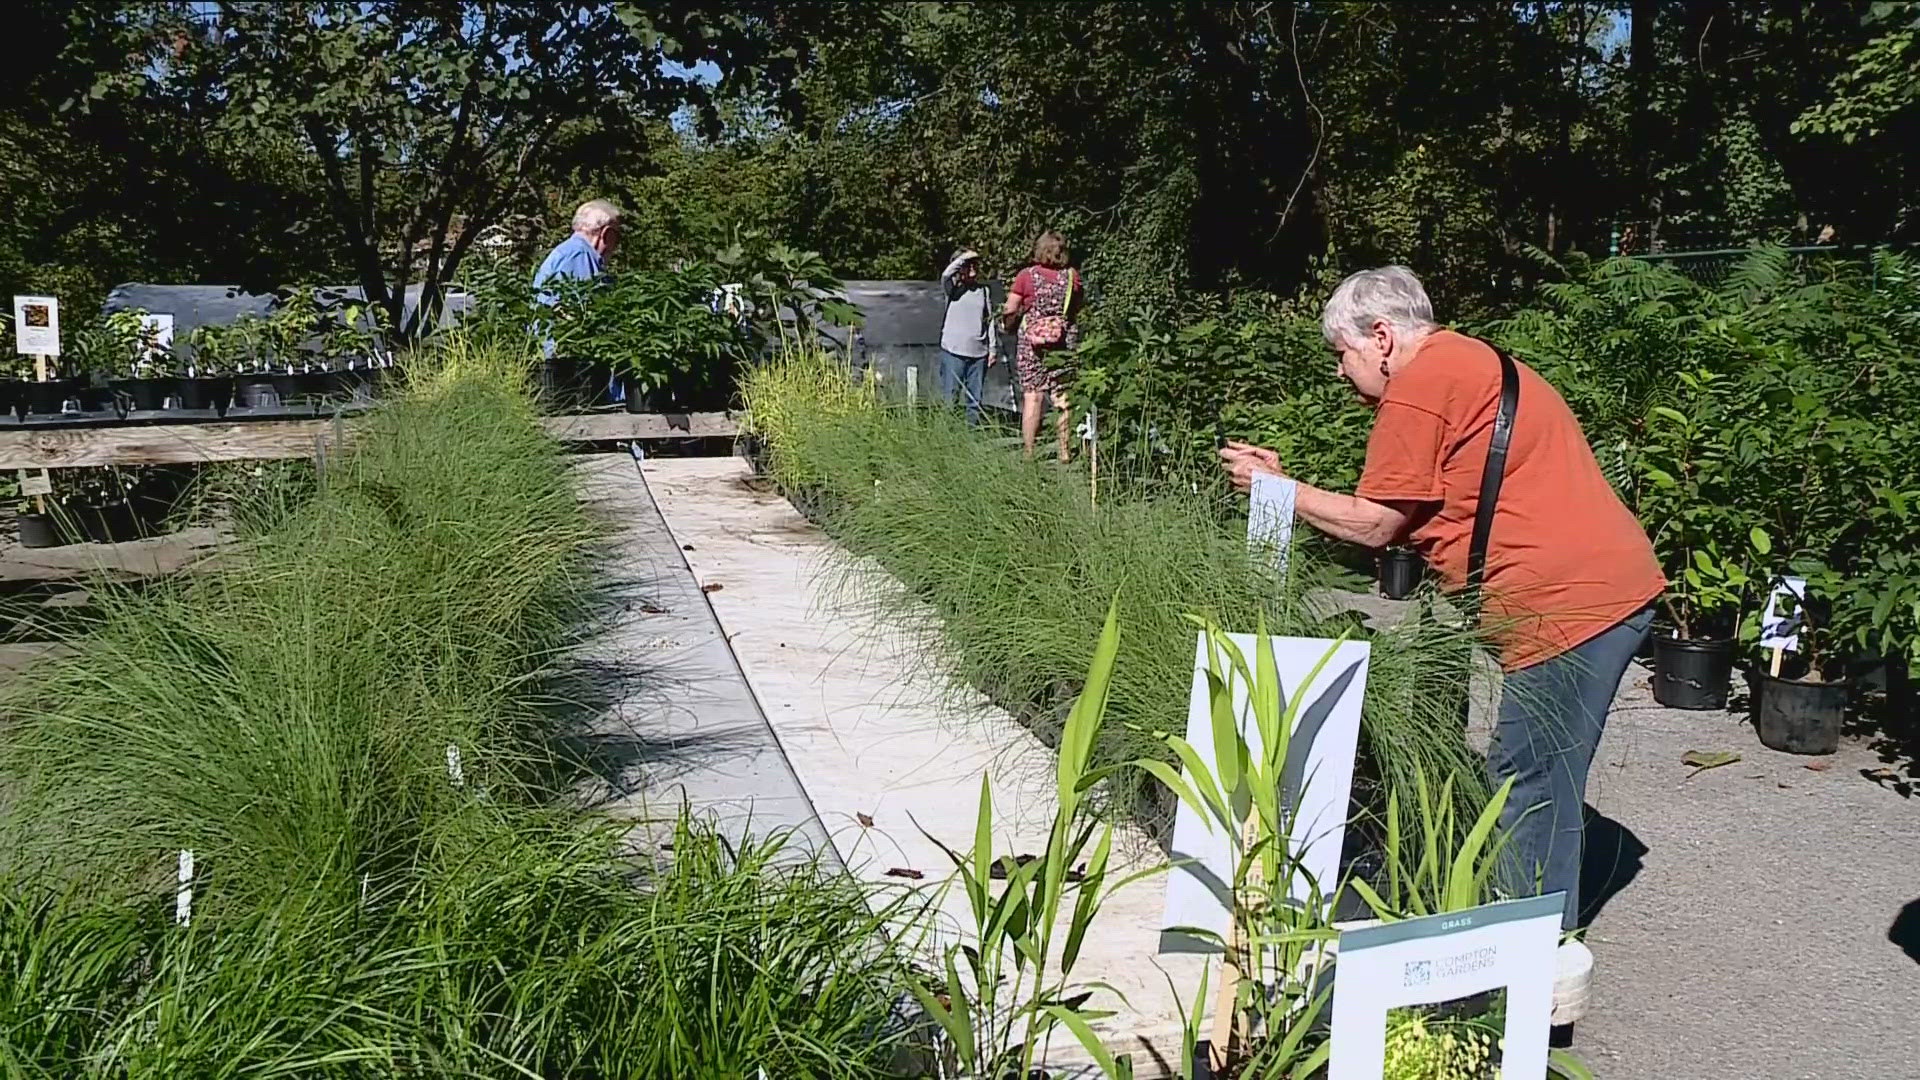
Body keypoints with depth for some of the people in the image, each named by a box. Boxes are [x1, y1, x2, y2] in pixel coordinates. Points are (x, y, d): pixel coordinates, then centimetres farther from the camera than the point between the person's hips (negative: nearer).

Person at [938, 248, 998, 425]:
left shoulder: (984, 290, 10)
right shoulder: (954, 288, 2)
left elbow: (990, 320, 12)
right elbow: (945, 275, -22)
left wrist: (993, 348, 9)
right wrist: (964, 257, -15)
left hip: (979, 352, 3)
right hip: (954, 351, -3)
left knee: (975, 397, 8)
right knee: (949, 396, -3)